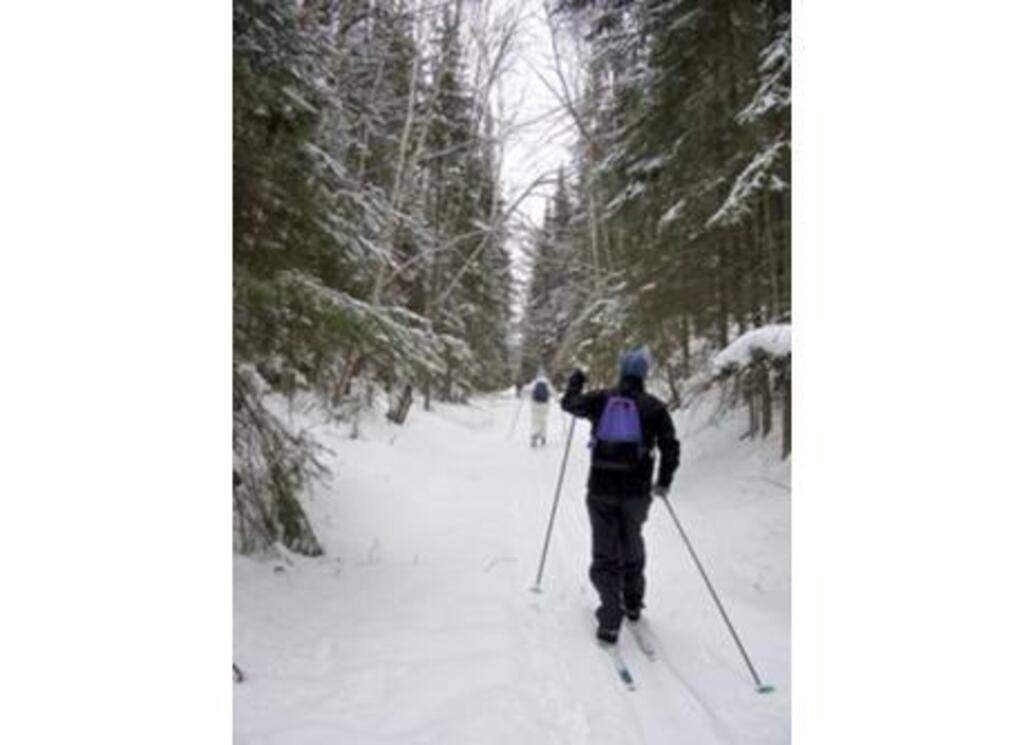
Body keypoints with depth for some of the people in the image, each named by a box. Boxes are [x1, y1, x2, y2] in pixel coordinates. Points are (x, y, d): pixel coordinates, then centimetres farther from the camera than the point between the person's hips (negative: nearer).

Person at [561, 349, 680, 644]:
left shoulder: (601, 398, 1)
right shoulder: (654, 406, -1)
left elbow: (569, 403, 18)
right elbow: (670, 447, -3)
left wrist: (575, 381, 37)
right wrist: (663, 482, 11)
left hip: (601, 488, 0)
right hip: (636, 490, 0)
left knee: (605, 553, 4)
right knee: (632, 545, 21)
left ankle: (611, 617, -6)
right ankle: (632, 603, 36)